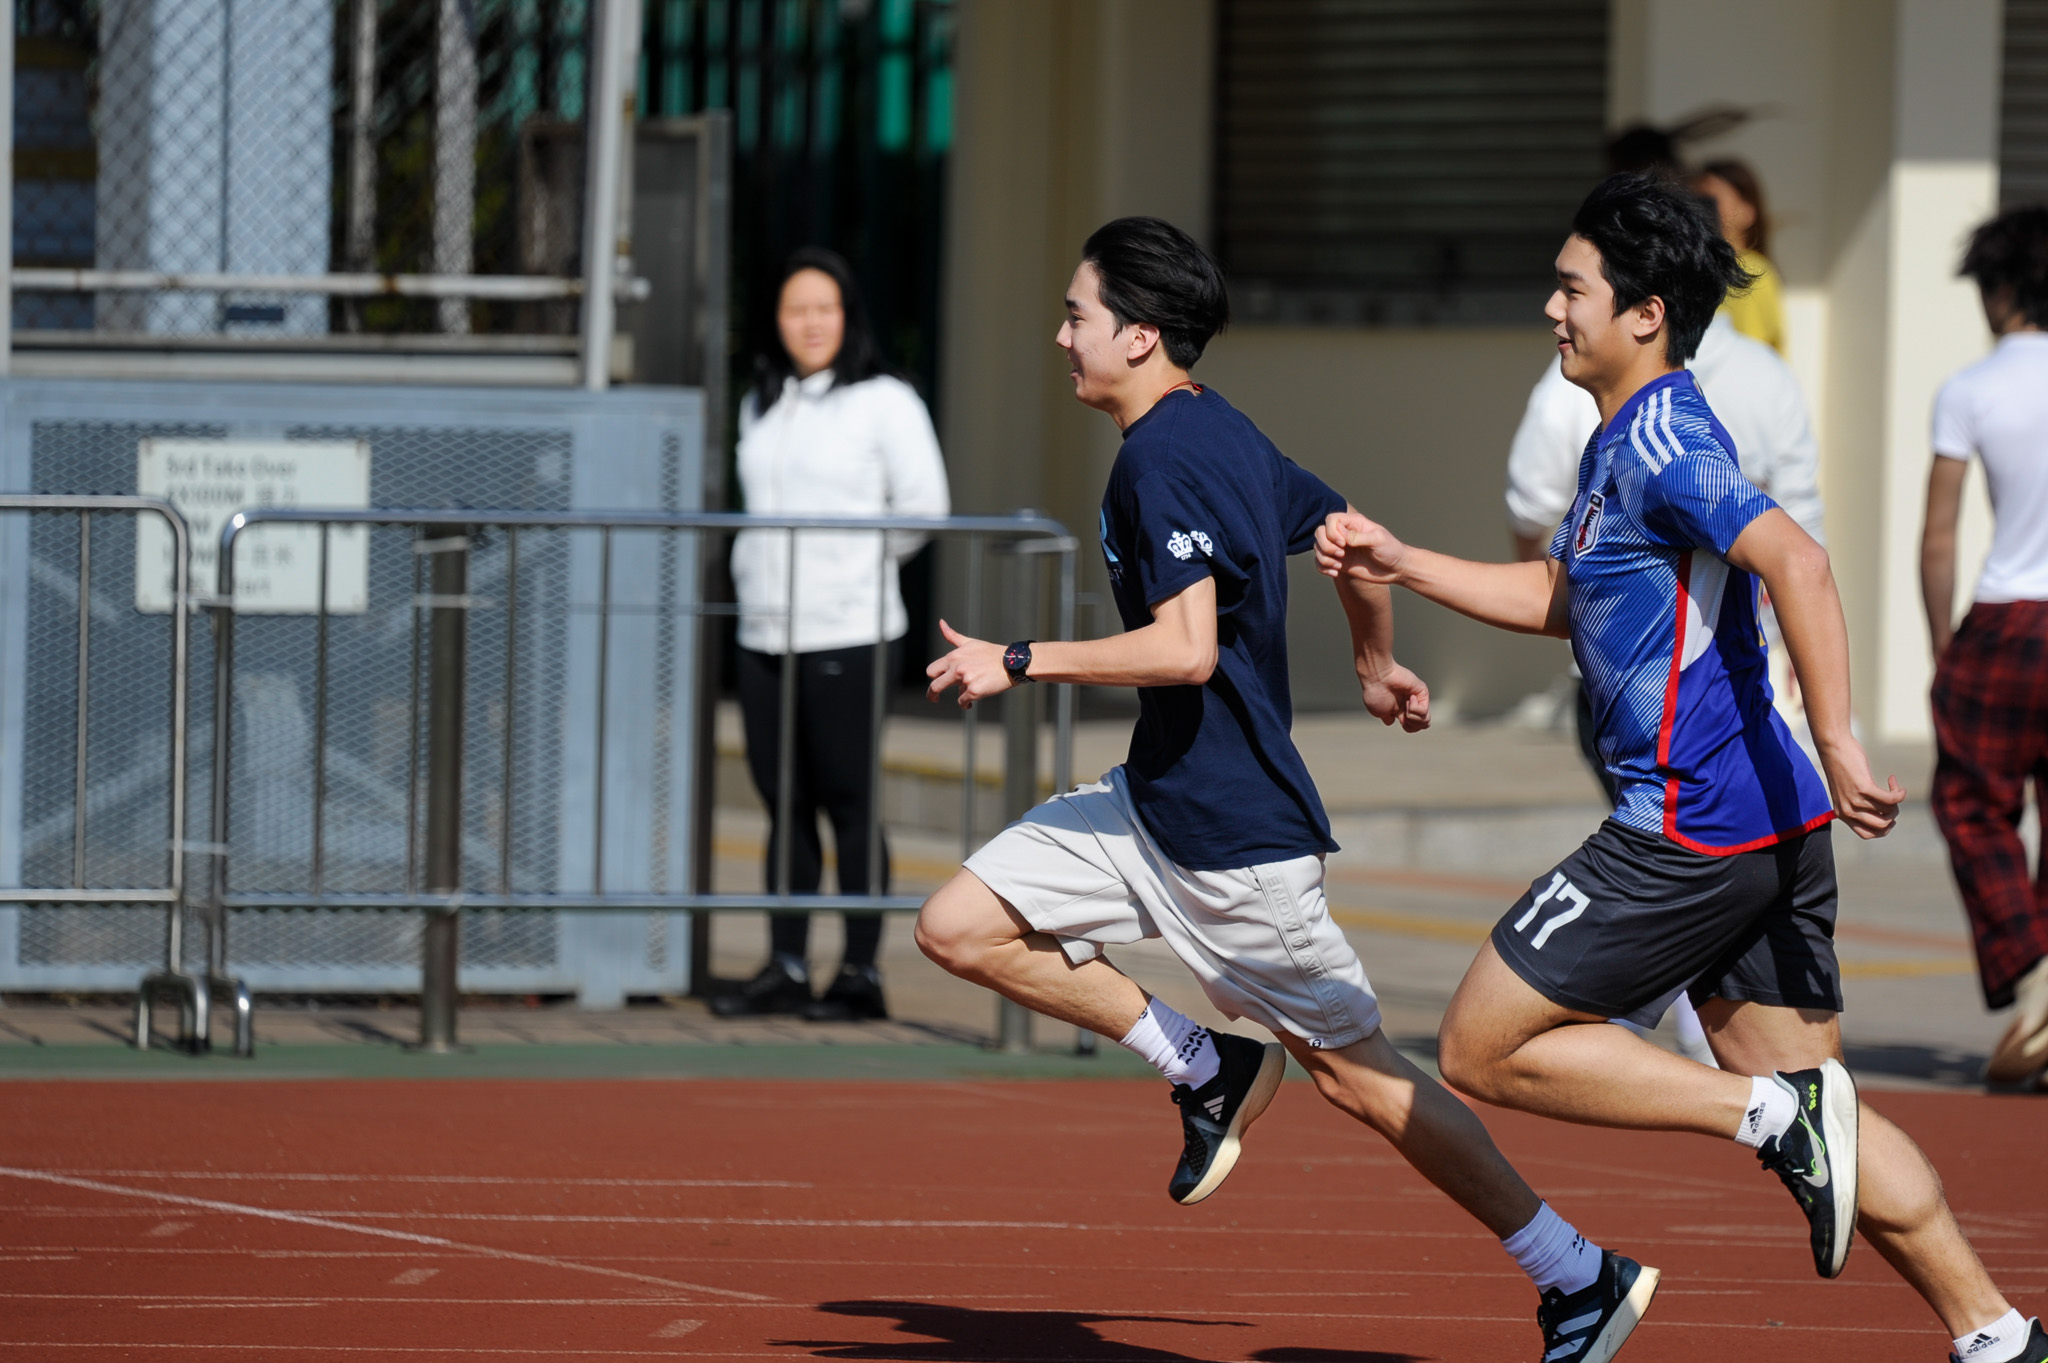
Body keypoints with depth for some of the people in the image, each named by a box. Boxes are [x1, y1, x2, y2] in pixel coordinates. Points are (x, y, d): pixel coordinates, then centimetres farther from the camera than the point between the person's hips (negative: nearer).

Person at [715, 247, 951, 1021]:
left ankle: (862, 973, -2)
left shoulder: (885, 403, -3)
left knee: (850, 804, -5)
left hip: (846, 636, -6)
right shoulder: (762, 406, 16)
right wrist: (751, 569, 14)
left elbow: (923, 506, -6)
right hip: (766, 632, 6)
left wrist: (862, 562, 1)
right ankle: (785, 967, 12)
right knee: (785, 805, 8)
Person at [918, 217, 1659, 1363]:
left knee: (1357, 1072, -1)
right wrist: (1377, 665, 41)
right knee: (960, 927, 2)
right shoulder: (1220, 432, 10)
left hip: (1237, 834, -10)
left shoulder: (1165, 457, -20)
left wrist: (1020, 664, -22)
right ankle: (1209, 1070, 12)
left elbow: (1186, 650, -29)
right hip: (1155, 799, 10)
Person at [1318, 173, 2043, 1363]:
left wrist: (1841, 746, -33)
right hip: (1771, 820, 10)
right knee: (1811, 1107, 12)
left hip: (1694, 823, -10)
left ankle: (1777, 1116, -8)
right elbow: (1561, 599, 33)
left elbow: (1794, 559, -28)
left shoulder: (1664, 439, -14)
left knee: (1483, 1048, -2)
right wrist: (1403, 566, 26)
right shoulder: (1617, 446, 17)